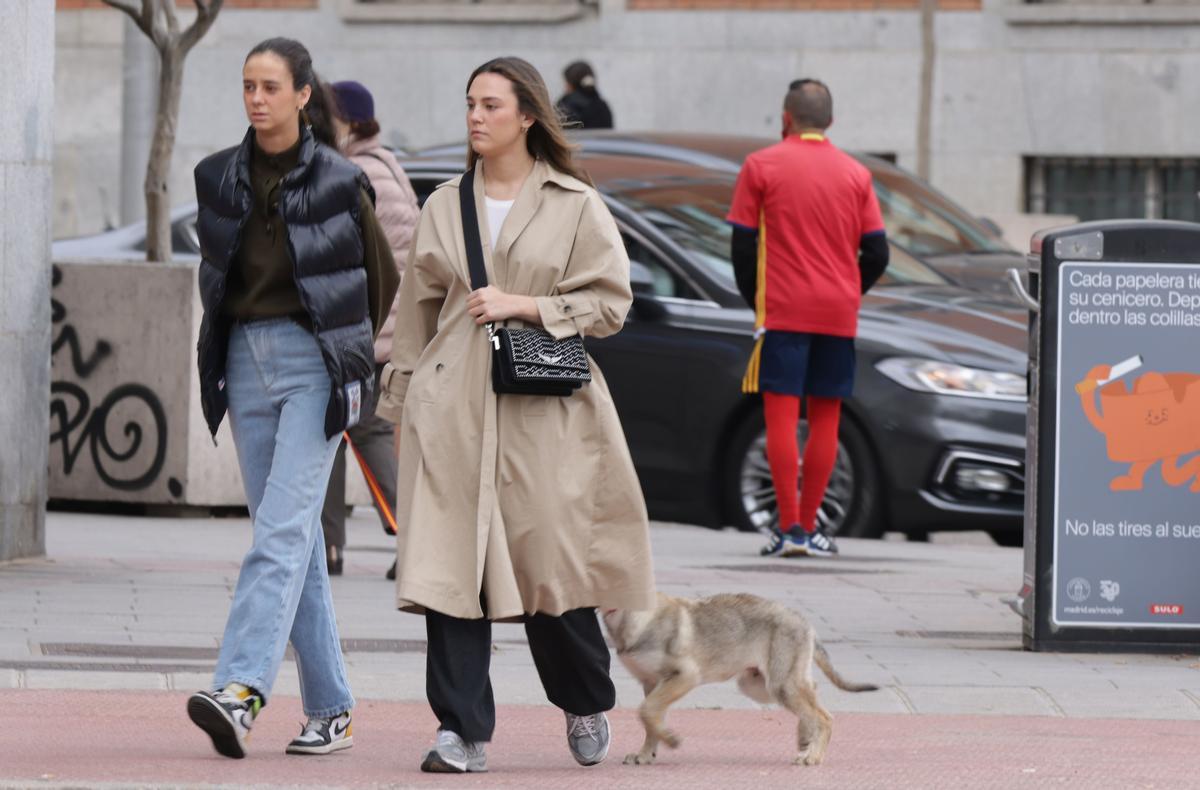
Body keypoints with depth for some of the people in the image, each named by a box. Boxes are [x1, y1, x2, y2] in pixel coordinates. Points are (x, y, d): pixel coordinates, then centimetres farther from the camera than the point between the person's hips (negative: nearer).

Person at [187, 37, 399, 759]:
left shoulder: (338, 183, -5)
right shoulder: (220, 179, 6)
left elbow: (384, 277, 8)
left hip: (315, 363, -5)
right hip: (247, 360, 5)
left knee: (283, 530, -16)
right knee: (295, 537, 7)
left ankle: (241, 692, -28)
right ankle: (331, 711, 12)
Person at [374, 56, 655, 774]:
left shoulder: (577, 205, 2)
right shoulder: (445, 206, 12)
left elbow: (610, 303, 0)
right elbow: (419, 308, 17)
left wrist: (523, 305, -10)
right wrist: (404, 399, 14)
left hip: (541, 411, -3)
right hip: (453, 406, 3)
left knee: (549, 555, -3)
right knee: (450, 563, -7)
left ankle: (588, 705, 23)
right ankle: (462, 731, -5)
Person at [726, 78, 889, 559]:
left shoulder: (761, 166, -2)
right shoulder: (855, 174, 6)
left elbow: (742, 245, -1)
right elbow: (877, 253, 6)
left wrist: (755, 300, 13)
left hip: (783, 309, -3)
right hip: (839, 315, 3)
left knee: (782, 415, -4)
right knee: (825, 419, 8)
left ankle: (789, 527, -11)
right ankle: (809, 524, 9)